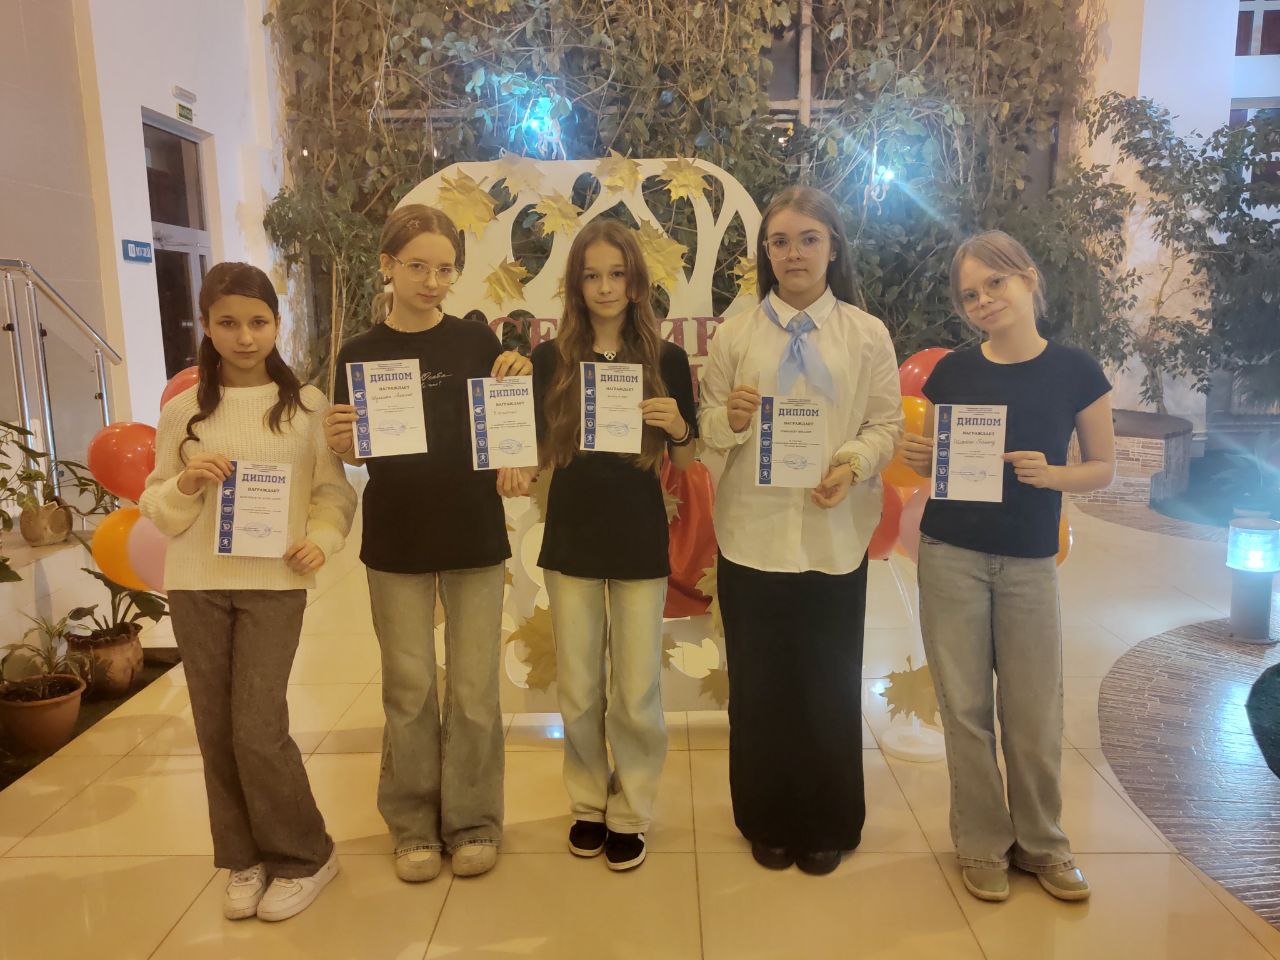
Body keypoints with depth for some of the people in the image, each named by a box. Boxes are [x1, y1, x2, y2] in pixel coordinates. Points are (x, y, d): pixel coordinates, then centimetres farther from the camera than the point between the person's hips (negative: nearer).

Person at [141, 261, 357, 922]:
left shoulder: (306, 405, -1)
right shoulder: (183, 411, 4)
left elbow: (334, 490, 3)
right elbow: (158, 511, 7)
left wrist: (321, 540, -14)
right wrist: (186, 483, -13)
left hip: (274, 583, -3)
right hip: (196, 584, 3)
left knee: (258, 729, -6)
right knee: (217, 731, 8)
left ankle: (303, 857, 16)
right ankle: (245, 856, 28)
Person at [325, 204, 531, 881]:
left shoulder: (476, 342, 0)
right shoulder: (361, 353, 2)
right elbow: (358, 454, 6)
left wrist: (517, 383, -13)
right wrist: (340, 442, -16)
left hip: (475, 536, 0)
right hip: (396, 540, 1)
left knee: (474, 689, 7)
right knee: (408, 689, 10)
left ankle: (473, 821, 24)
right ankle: (415, 826, 26)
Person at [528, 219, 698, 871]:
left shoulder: (665, 360, -2)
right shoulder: (552, 359, 1)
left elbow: (685, 465, 3)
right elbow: (536, 452, 3)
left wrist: (678, 427, -18)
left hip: (640, 541, -1)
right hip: (571, 540, 2)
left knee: (636, 692, 7)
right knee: (578, 691, 12)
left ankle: (630, 813, 27)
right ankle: (587, 803, 33)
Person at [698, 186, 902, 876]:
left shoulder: (868, 334, 4)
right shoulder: (735, 334, 6)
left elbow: (888, 424, -1)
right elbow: (708, 430, 4)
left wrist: (854, 463, -19)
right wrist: (730, 420, -17)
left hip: (834, 534, 0)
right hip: (753, 533, 1)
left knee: (830, 687, 10)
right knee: (757, 687, 10)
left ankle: (827, 826, 31)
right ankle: (768, 822, 31)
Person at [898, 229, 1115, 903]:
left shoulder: (1075, 370, -1)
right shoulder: (952, 372, 2)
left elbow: (1102, 468, 4)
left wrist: (1052, 475, -16)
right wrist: (918, 459, -11)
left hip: (1029, 561, -1)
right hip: (950, 555, 1)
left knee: (1035, 714, 3)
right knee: (966, 707, 6)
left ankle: (1041, 842, 27)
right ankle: (982, 843, 24)